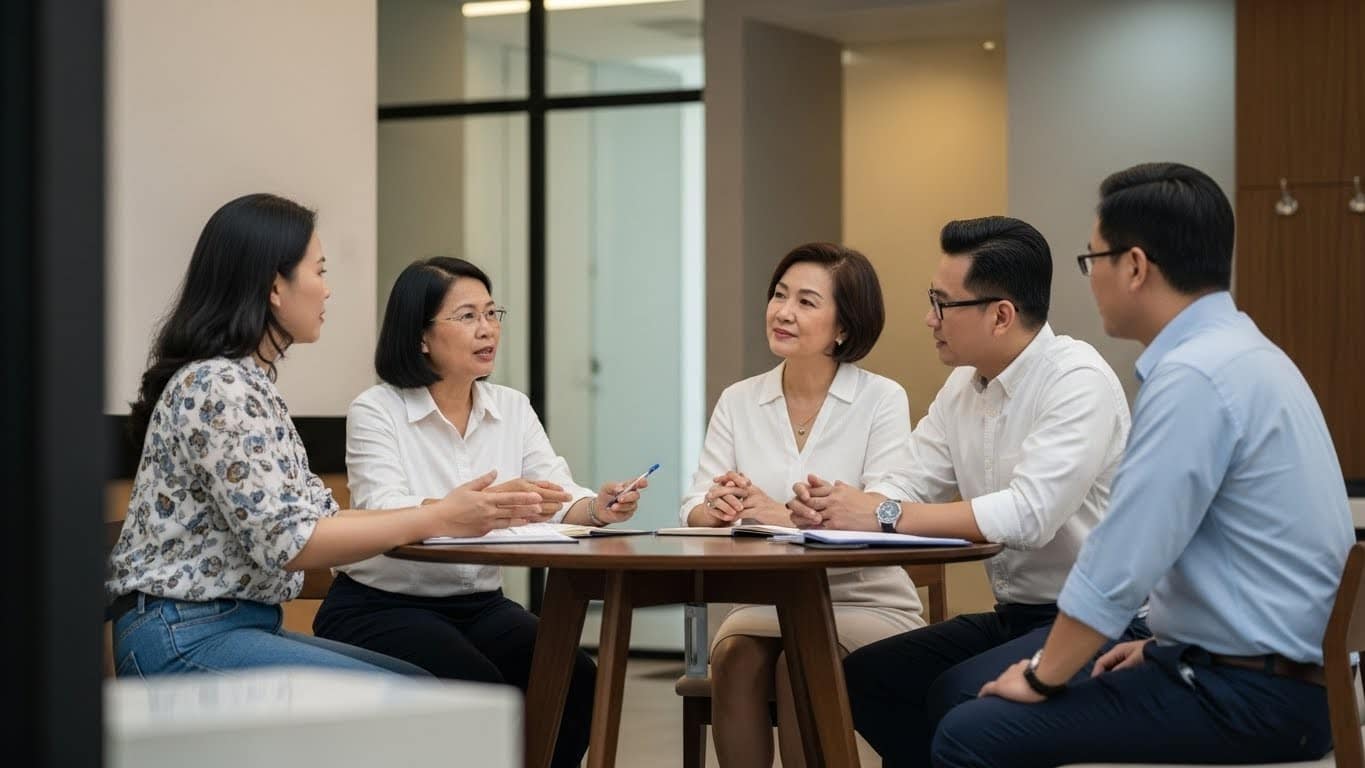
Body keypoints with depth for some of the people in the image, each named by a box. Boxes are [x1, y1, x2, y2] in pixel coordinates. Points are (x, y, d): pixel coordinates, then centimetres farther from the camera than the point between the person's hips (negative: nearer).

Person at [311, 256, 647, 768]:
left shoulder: (512, 408, 6)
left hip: (480, 605, 5)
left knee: (575, 679, -20)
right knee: (483, 691, -30)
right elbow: (386, 515, -26)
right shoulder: (376, 411, -10)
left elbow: (559, 502, -4)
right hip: (382, 608, -5)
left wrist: (596, 509, -29)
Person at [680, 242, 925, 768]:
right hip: (766, 603, 3)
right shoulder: (738, 401, 7)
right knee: (735, 655, -29)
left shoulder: (882, 399, -4)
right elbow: (693, 509, 0)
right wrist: (717, 509, -26)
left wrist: (786, 516, -33)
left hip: (867, 604, -3)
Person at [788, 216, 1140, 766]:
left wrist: (882, 515, -26)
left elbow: (1030, 515, -29)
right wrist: (833, 508, -18)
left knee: (958, 696, -28)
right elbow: (906, 494, 5)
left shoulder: (1080, 381, -18)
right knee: (863, 676, -2)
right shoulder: (963, 385, 8)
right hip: (1012, 617, 8)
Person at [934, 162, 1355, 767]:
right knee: (963, 692, 15)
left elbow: (1122, 560, -21)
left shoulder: (1194, 375, -21)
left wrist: (1042, 677, -8)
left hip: (1249, 695, -10)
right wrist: (1162, 644, 19)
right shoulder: (1234, 351, 11)